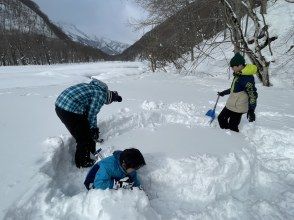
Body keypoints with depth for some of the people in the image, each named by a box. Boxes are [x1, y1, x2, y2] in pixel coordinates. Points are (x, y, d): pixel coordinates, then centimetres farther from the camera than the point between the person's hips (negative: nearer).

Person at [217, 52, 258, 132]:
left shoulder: (247, 78, -22)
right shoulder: (238, 75, 6)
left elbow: (252, 94, -23)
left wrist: (251, 110, -28)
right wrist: (224, 92, 31)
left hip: (238, 108, -10)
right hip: (230, 105, 10)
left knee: (232, 127, -6)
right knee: (221, 118, 21)